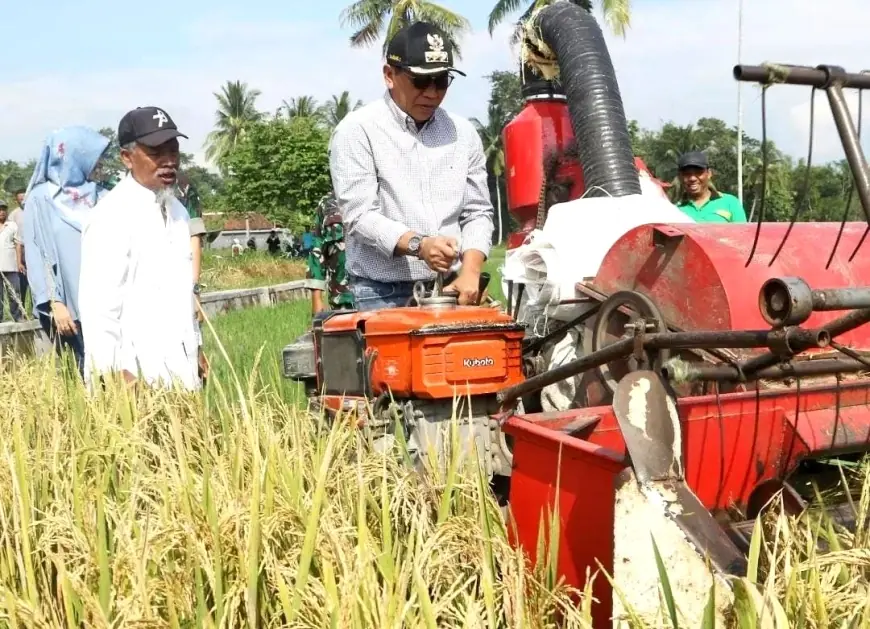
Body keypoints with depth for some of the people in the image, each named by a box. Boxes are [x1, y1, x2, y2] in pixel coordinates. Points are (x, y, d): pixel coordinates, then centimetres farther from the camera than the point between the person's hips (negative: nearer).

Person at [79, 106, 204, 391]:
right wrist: (117, 374, -18)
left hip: (181, 366, 7)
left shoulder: (177, 210, 11)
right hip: (138, 372, -7)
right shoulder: (112, 216, -13)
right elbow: (99, 304, -16)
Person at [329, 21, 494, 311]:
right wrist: (417, 244, -27)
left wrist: (470, 272, -8)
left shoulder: (463, 133, 10)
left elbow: (478, 212, 9)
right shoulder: (357, 130, -4)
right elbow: (359, 214, -12)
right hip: (383, 294, -4)